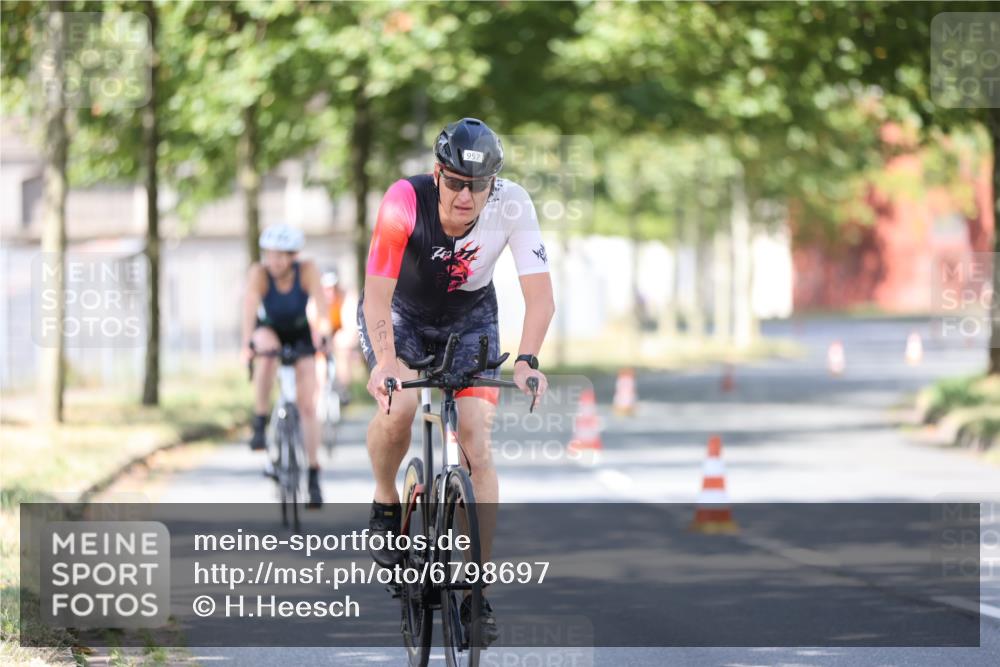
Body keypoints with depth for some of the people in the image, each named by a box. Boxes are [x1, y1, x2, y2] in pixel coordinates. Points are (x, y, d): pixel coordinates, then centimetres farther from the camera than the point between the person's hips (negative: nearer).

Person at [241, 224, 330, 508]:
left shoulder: (307, 271, -26)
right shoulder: (259, 273, -28)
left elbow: (320, 301, -38)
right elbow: (250, 305, -41)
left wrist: (323, 332, -56)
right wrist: (247, 343, -56)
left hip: (300, 334, 1)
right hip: (268, 330, -1)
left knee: (307, 405, -8)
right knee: (268, 352, -38)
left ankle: (313, 475, 1)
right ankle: (260, 426, -26)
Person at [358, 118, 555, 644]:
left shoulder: (512, 205, -27)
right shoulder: (405, 200, -32)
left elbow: (540, 293, -28)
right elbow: (377, 292, -36)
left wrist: (526, 360, -44)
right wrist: (384, 360, -51)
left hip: (470, 317, 2)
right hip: (399, 312, -1)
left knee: (476, 444, -11)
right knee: (399, 406, -30)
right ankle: (385, 506, 0)